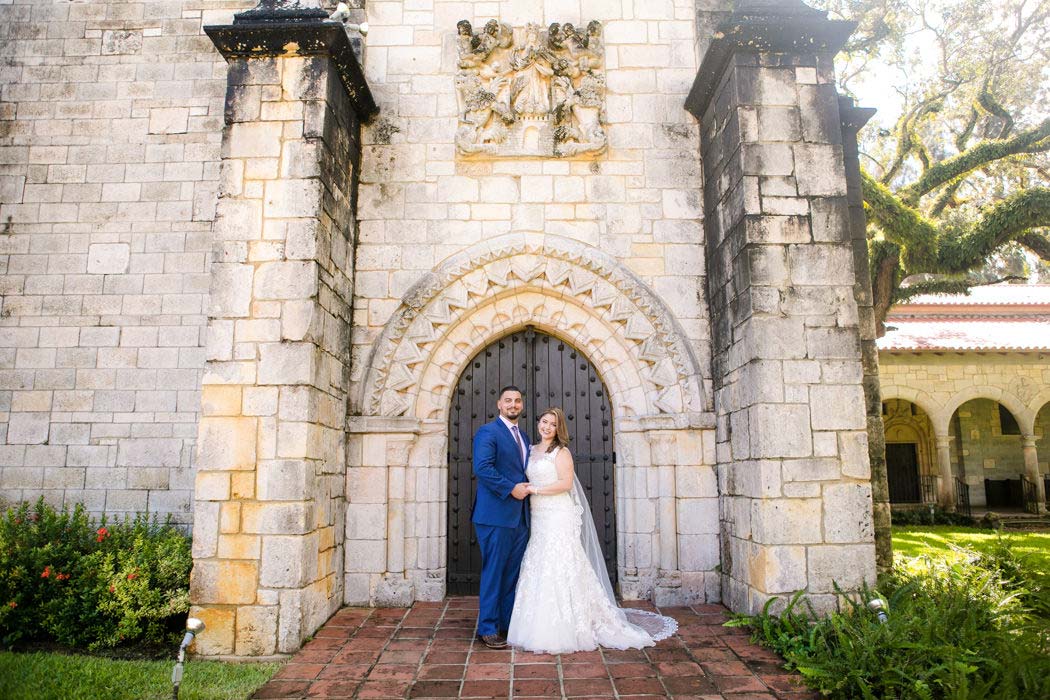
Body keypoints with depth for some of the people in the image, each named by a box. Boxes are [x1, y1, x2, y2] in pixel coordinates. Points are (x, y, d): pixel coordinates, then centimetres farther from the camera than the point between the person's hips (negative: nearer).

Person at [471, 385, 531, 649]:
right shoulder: (487, 432, -7)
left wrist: (528, 488, 5)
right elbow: (482, 468, -19)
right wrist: (511, 489, -19)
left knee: (514, 573, 13)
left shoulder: (524, 437, 19)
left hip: (520, 517, 8)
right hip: (495, 515, -7)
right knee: (493, 572, 0)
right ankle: (488, 629, 10)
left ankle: (510, 624, 24)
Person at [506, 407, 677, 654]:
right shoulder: (531, 450, 15)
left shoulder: (561, 451, -4)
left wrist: (535, 489, -13)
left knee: (559, 571, -6)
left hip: (558, 516, -6)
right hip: (538, 518, 7)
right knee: (538, 572, 6)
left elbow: (566, 483, -14)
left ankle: (561, 633, 2)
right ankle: (541, 631, 13)